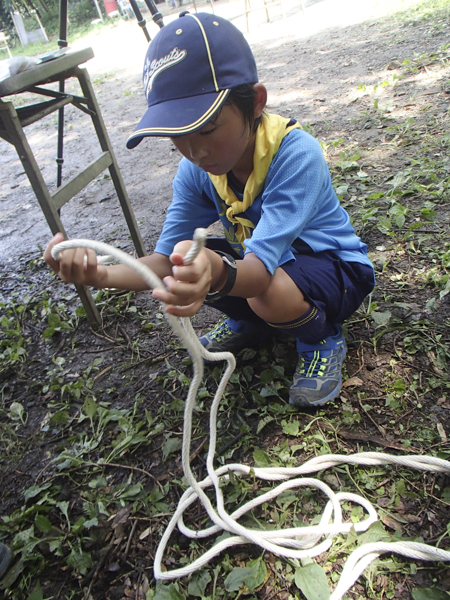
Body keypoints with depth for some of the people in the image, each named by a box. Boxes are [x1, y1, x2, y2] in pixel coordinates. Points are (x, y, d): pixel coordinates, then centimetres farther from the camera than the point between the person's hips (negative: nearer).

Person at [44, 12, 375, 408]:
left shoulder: (296, 154, -31)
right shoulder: (196, 170, -12)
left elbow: (260, 271, -41)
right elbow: (165, 259, -16)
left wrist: (217, 273, -63)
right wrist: (102, 274, -35)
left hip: (336, 266, -5)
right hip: (258, 262, 6)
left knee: (271, 293, -37)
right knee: (187, 266, -15)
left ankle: (324, 338, -1)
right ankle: (250, 321, 13)